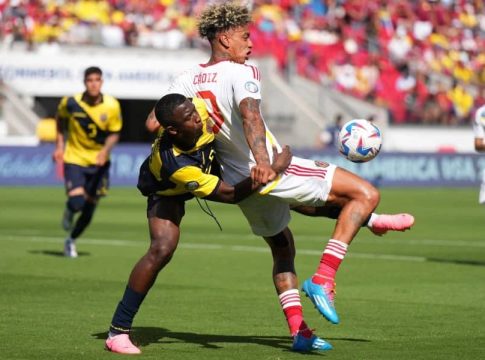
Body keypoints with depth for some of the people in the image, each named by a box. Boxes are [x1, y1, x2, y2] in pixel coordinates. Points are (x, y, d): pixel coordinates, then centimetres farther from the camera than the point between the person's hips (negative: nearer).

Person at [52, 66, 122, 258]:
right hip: (74, 158, -2)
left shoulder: (112, 106, -13)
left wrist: (105, 150, -21)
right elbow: (61, 119, 9)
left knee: (89, 209, 8)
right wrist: (59, 145, 4)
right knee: (76, 202, -20)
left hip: (98, 162, 2)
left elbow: (114, 133, -2)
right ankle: (69, 212, 20)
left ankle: (71, 240, 35)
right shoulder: (70, 103, -13)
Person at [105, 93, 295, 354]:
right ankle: (118, 331, -19)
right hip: (167, 192, -8)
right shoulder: (173, 164, -45)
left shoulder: (200, 109, -34)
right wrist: (274, 170, -33)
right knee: (162, 248, -25)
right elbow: (228, 194, -35)